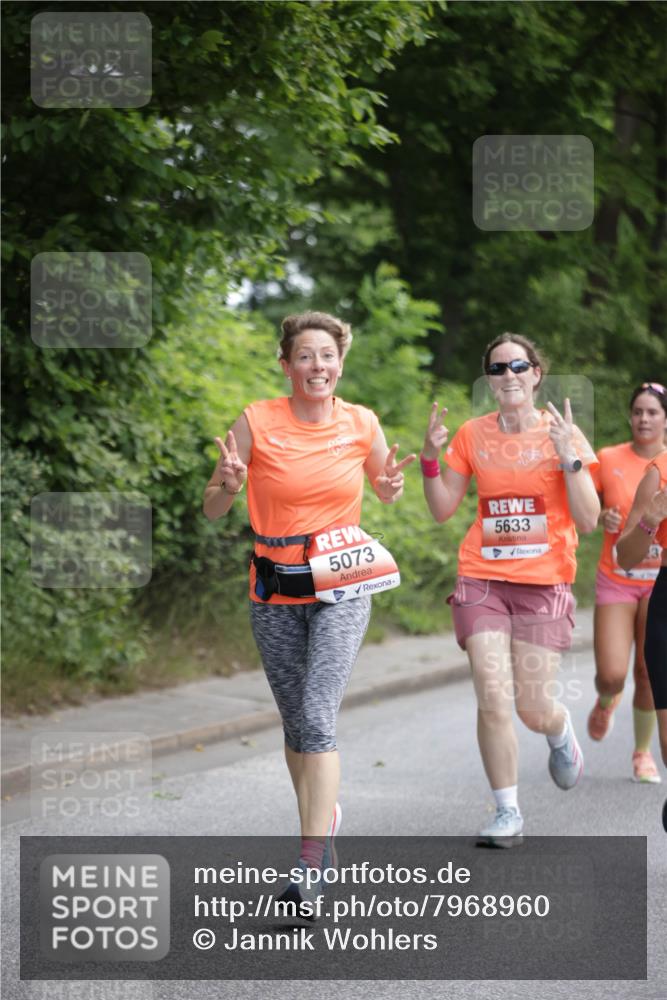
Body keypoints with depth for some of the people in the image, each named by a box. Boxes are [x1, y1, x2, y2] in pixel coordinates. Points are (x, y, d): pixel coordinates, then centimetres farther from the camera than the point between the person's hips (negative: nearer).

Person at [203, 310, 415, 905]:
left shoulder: (362, 424, -1)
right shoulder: (257, 422, -6)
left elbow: (384, 490, 18)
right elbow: (212, 509, 0)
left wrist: (391, 488, -6)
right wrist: (229, 485, -22)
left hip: (342, 589, -1)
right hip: (276, 593, 1)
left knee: (318, 720, -16)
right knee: (296, 724, 11)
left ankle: (312, 867, -19)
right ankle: (324, 819, 36)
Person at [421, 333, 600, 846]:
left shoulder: (561, 432, -1)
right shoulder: (473, 435, 5)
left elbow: (588, 521, -6)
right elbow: (443, 509, 11)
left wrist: (567, 456, -17)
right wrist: (432, 455, -4)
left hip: (545, 584, -1)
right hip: (482, 580, 1)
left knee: (534, 709, -3)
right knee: (493, 701, -10)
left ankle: (562, 735, 35)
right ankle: (508, 812, 4)